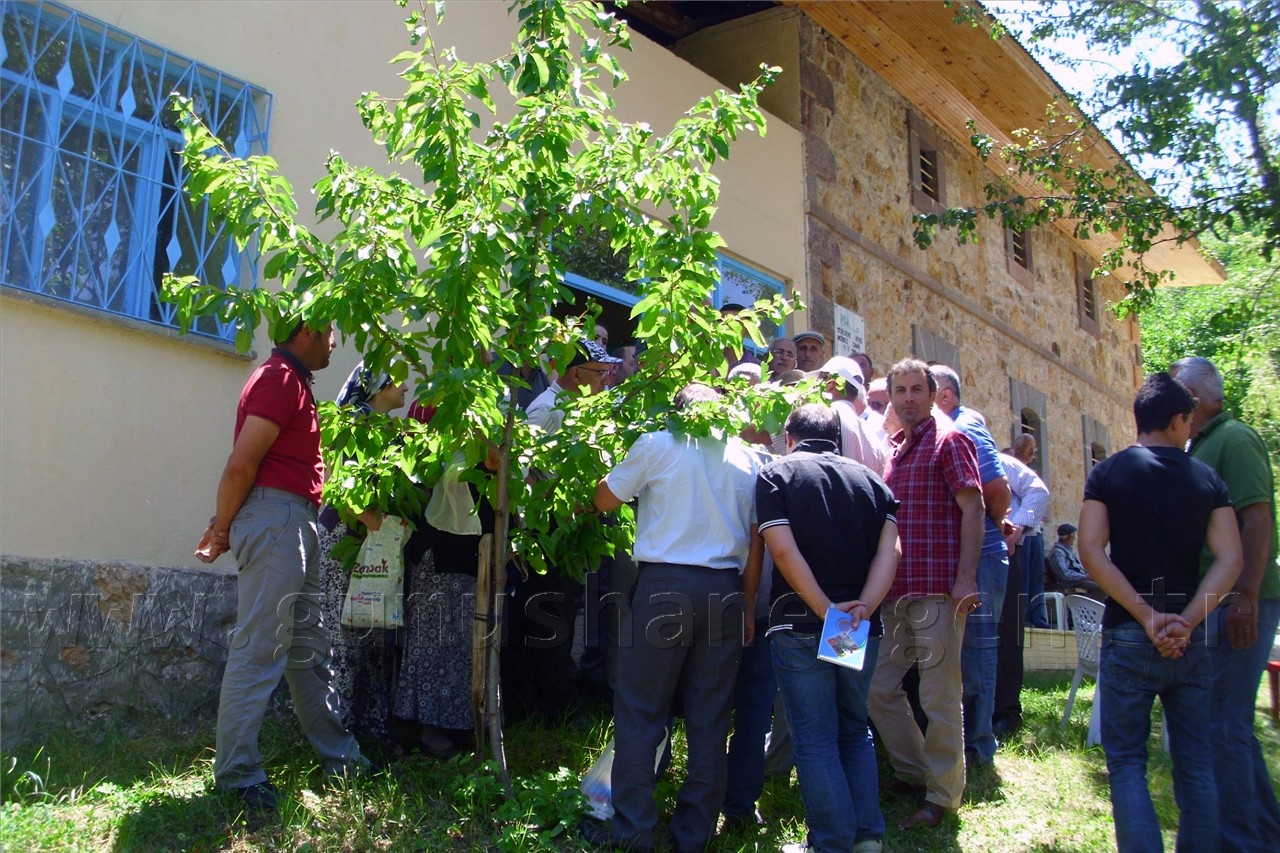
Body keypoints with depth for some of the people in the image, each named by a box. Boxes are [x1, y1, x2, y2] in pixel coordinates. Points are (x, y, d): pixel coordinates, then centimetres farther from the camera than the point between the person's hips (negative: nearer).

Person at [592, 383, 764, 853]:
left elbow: (605, 500, 7)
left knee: (639, 712, 5)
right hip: (726, 590, 4)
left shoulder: (658, 444, 0)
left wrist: (614, 472, 27)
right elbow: (756, 540, 9)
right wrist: (747, 606, 14)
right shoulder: (748, 458, 10)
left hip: (666, 584, -4)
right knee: (709, 718, 10)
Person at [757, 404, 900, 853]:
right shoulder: (871, 480, 10)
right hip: (863, 628, 4)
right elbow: (889, 551, -4)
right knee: (855, 731, 18)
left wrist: (828, 611, -15)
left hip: (800, 626, -4)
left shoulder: (776, 474, -1)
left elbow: (785, 551, -14)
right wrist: (862, 609, -12)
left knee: (816, 739, 4)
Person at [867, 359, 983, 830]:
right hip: (897, 591, 8)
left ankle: (943, 795, 15)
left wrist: (966, 577, -19)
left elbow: (973, 508, -11)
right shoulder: (897, 449, 17)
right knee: (879, 687, 12)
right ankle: (915, 771, 30)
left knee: (940, 696, 1)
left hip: (937, 591, -8)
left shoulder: (948, 440, -4)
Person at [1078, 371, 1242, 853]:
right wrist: (1186, 622, -11)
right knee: (1195, 762, 13)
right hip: (1190, 637, 2)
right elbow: (1230, 558, -6)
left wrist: (1148, 618, -12)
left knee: (1126, 760, 4)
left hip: (1128, 634, -2)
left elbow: (1091, 551, -12)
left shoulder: (1108, 473, -1)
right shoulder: (1208, 479, 5)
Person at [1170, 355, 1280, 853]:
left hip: (1237, 605, -10)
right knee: (1228, 723, 17)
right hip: (1212, 603, 10)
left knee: (1223, 724, -7)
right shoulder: (1200, 448, 18)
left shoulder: (1233, 439, -10)